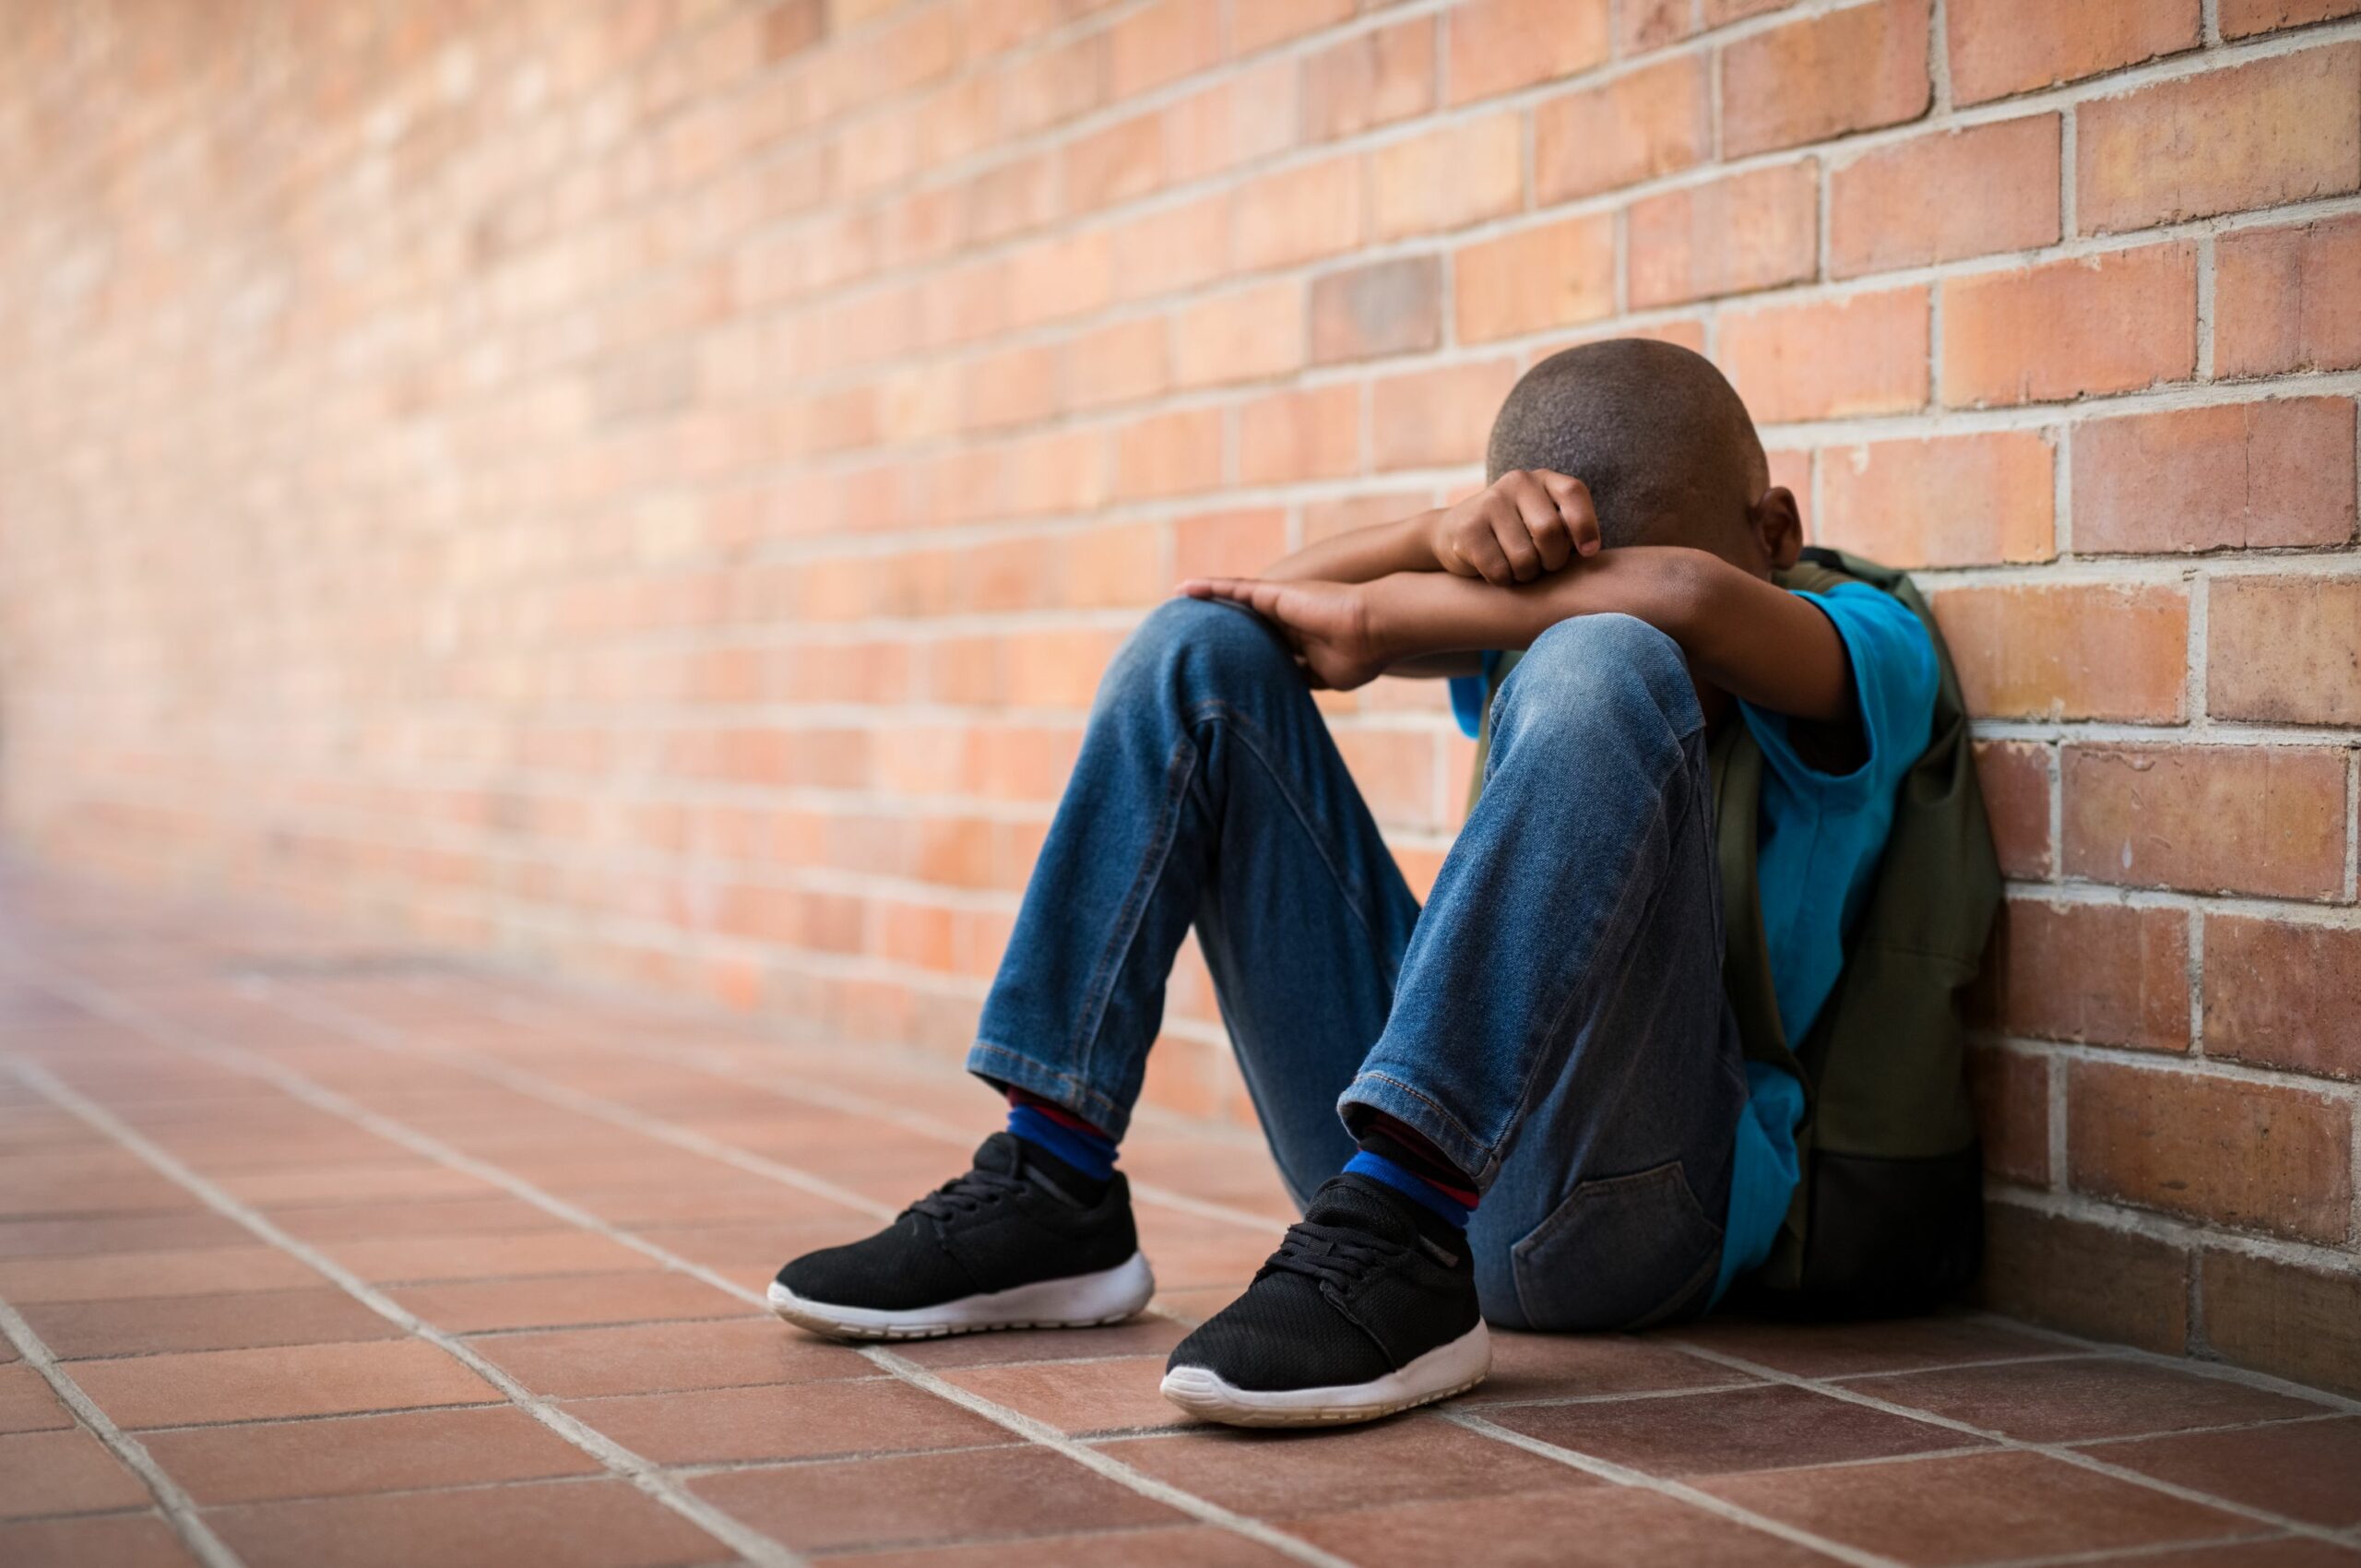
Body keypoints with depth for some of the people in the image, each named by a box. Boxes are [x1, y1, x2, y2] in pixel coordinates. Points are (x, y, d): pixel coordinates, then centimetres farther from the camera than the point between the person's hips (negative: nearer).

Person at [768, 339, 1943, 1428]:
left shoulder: (1861, 647, -1)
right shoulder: (1529, 623, 16)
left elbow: (1691, 600, -24)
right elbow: (1278, 598, 2)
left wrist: (1376, 615, -14)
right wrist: (1450, 534, -19)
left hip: (1645, 1189, -6)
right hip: (1413, 1140, 6)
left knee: (1600, 667, -28)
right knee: (1199, 649, 2)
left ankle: (1395, 1250, -37)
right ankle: (1046, 1198, -6)